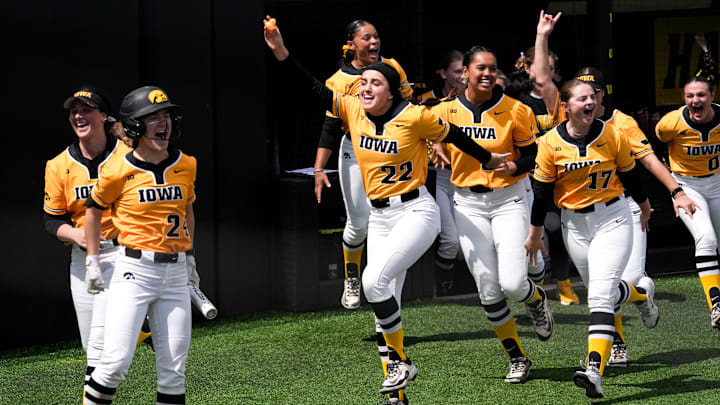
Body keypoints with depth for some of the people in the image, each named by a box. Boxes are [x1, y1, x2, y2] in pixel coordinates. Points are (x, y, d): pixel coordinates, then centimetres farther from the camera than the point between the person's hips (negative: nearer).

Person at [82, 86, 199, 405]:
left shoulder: (186, 165, 6)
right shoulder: (119, 172, -7)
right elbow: (94, 209, 9)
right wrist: (92, 262, 7)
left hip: (175, 273, 4)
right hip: (135, 270, -4)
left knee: (174, 369, 5)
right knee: (116, 362, -14)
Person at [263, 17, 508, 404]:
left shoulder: (413, 117, -13)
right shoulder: (352, 110, 1)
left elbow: (453, 136, 1)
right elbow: (314, 88, -4)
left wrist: (488, 159, 13)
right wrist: (282, 52, -15)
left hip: (415, 212, -6)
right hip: (378, 218, 6)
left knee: (374, 281, -22)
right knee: (384, 297, 6)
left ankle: (401, 361, -6)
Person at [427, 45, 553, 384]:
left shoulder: (514, 110, -7)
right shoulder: (446, 111, -2)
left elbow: (533, 155, 1)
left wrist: (514, 167, -19)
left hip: (508, 200, -2)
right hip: (468, 203, 2)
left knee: (512, 283, -16)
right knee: (488, 289, -3)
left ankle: (537, 299, 22)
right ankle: (517, 358, 14)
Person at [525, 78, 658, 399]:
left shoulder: (612, 136, -8)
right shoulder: (550, 143, -7)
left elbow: (630, 176, 7)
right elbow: (542, 191, 1)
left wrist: (644, 206, 21)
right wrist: (534, 235, 6)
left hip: (612, 219, -3)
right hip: (574, 225, 3)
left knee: (600, 296, -17)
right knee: (602, 292, 15)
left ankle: (595, 371, -25)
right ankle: (641, 295, 50)